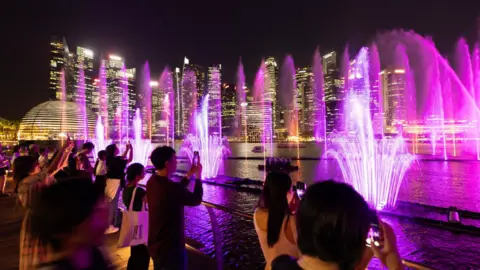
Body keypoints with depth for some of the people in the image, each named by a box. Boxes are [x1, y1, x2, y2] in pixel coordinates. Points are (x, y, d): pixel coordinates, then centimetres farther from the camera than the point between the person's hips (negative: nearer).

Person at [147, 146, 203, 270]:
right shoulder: (171, 187, -32)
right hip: (170, 247, -8)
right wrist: (198, 176, -3)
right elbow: (196, 200, -14)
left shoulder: (152, 182, -6)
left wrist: (189, 175, 11)